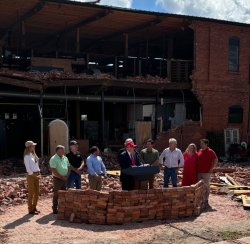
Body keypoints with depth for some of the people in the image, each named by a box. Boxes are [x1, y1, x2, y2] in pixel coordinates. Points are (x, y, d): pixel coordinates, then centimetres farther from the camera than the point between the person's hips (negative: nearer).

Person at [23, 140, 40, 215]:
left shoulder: (34, 155, 13)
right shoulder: (27, 156, -10)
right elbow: (28, 168, -14)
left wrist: (38, 174, 5)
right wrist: (34, 175, -13)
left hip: (36, 175, 8)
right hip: (31, 175, -8)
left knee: (37, 192, 11)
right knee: (31, 193, -3)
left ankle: (34, 208, 22)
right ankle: (30, 210, 4)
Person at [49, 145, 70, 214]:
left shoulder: (65, 158, 10)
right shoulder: (53, 159, -12)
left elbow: (68, 167, 16)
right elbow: (54, 171, -17)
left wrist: (66, 176, 1)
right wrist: (61, 177, -15)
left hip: (64, 179, 7)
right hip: (57, 179, -7)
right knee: (56, 194, -1)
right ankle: (55, 209, 7)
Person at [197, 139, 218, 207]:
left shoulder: (210, 151, -7)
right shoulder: (199, 151, 11)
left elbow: (216, 159, -9)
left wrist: (211, 168, -11)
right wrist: (197, 168, 12)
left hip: (206, 172, -6)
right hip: (199, 172, 6)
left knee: (206, 186, 0)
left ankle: (206, 200, 6)